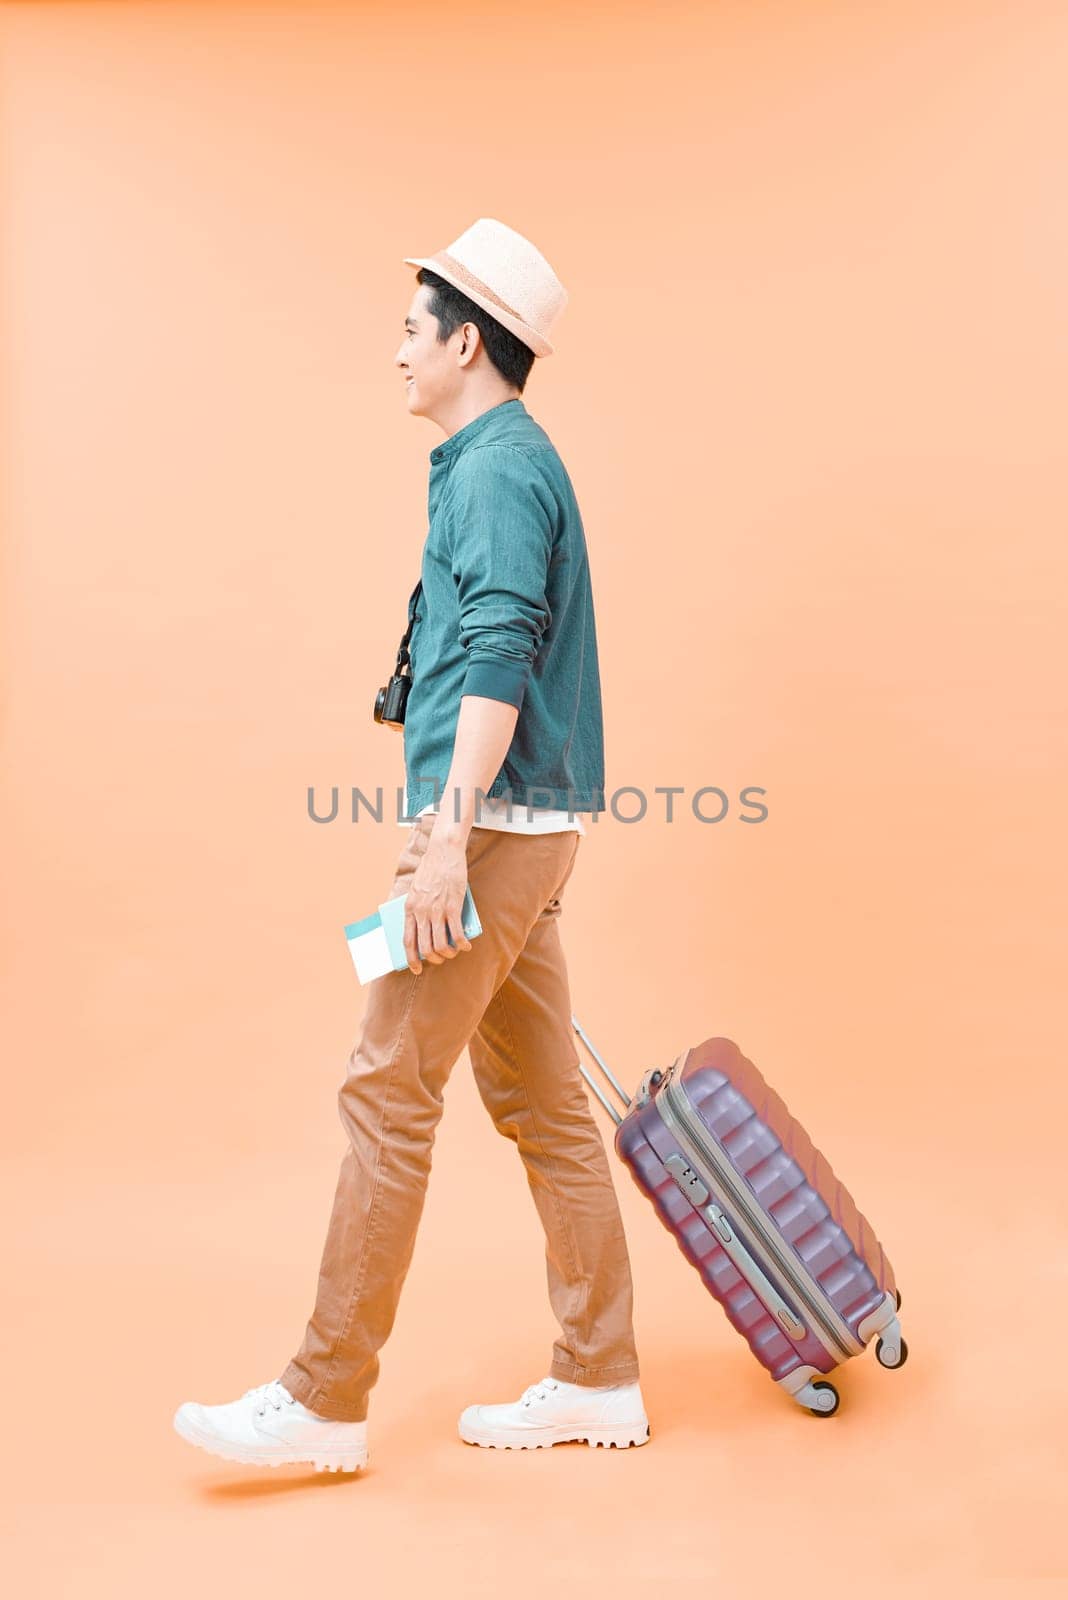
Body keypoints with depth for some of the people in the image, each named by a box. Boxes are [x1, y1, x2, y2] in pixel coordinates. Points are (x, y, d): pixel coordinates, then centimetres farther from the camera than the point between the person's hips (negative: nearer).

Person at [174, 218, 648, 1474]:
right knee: (541, 1101, 11)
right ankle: (599, 1380, 20)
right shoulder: (501, 462, 21)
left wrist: (448, 835, -26)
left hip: (496, 827, -10)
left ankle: (325, 1401, 5)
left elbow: (498, 661, -22)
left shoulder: (499, 467, -10)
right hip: (512, 830, 10)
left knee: (387, 1092, -5)